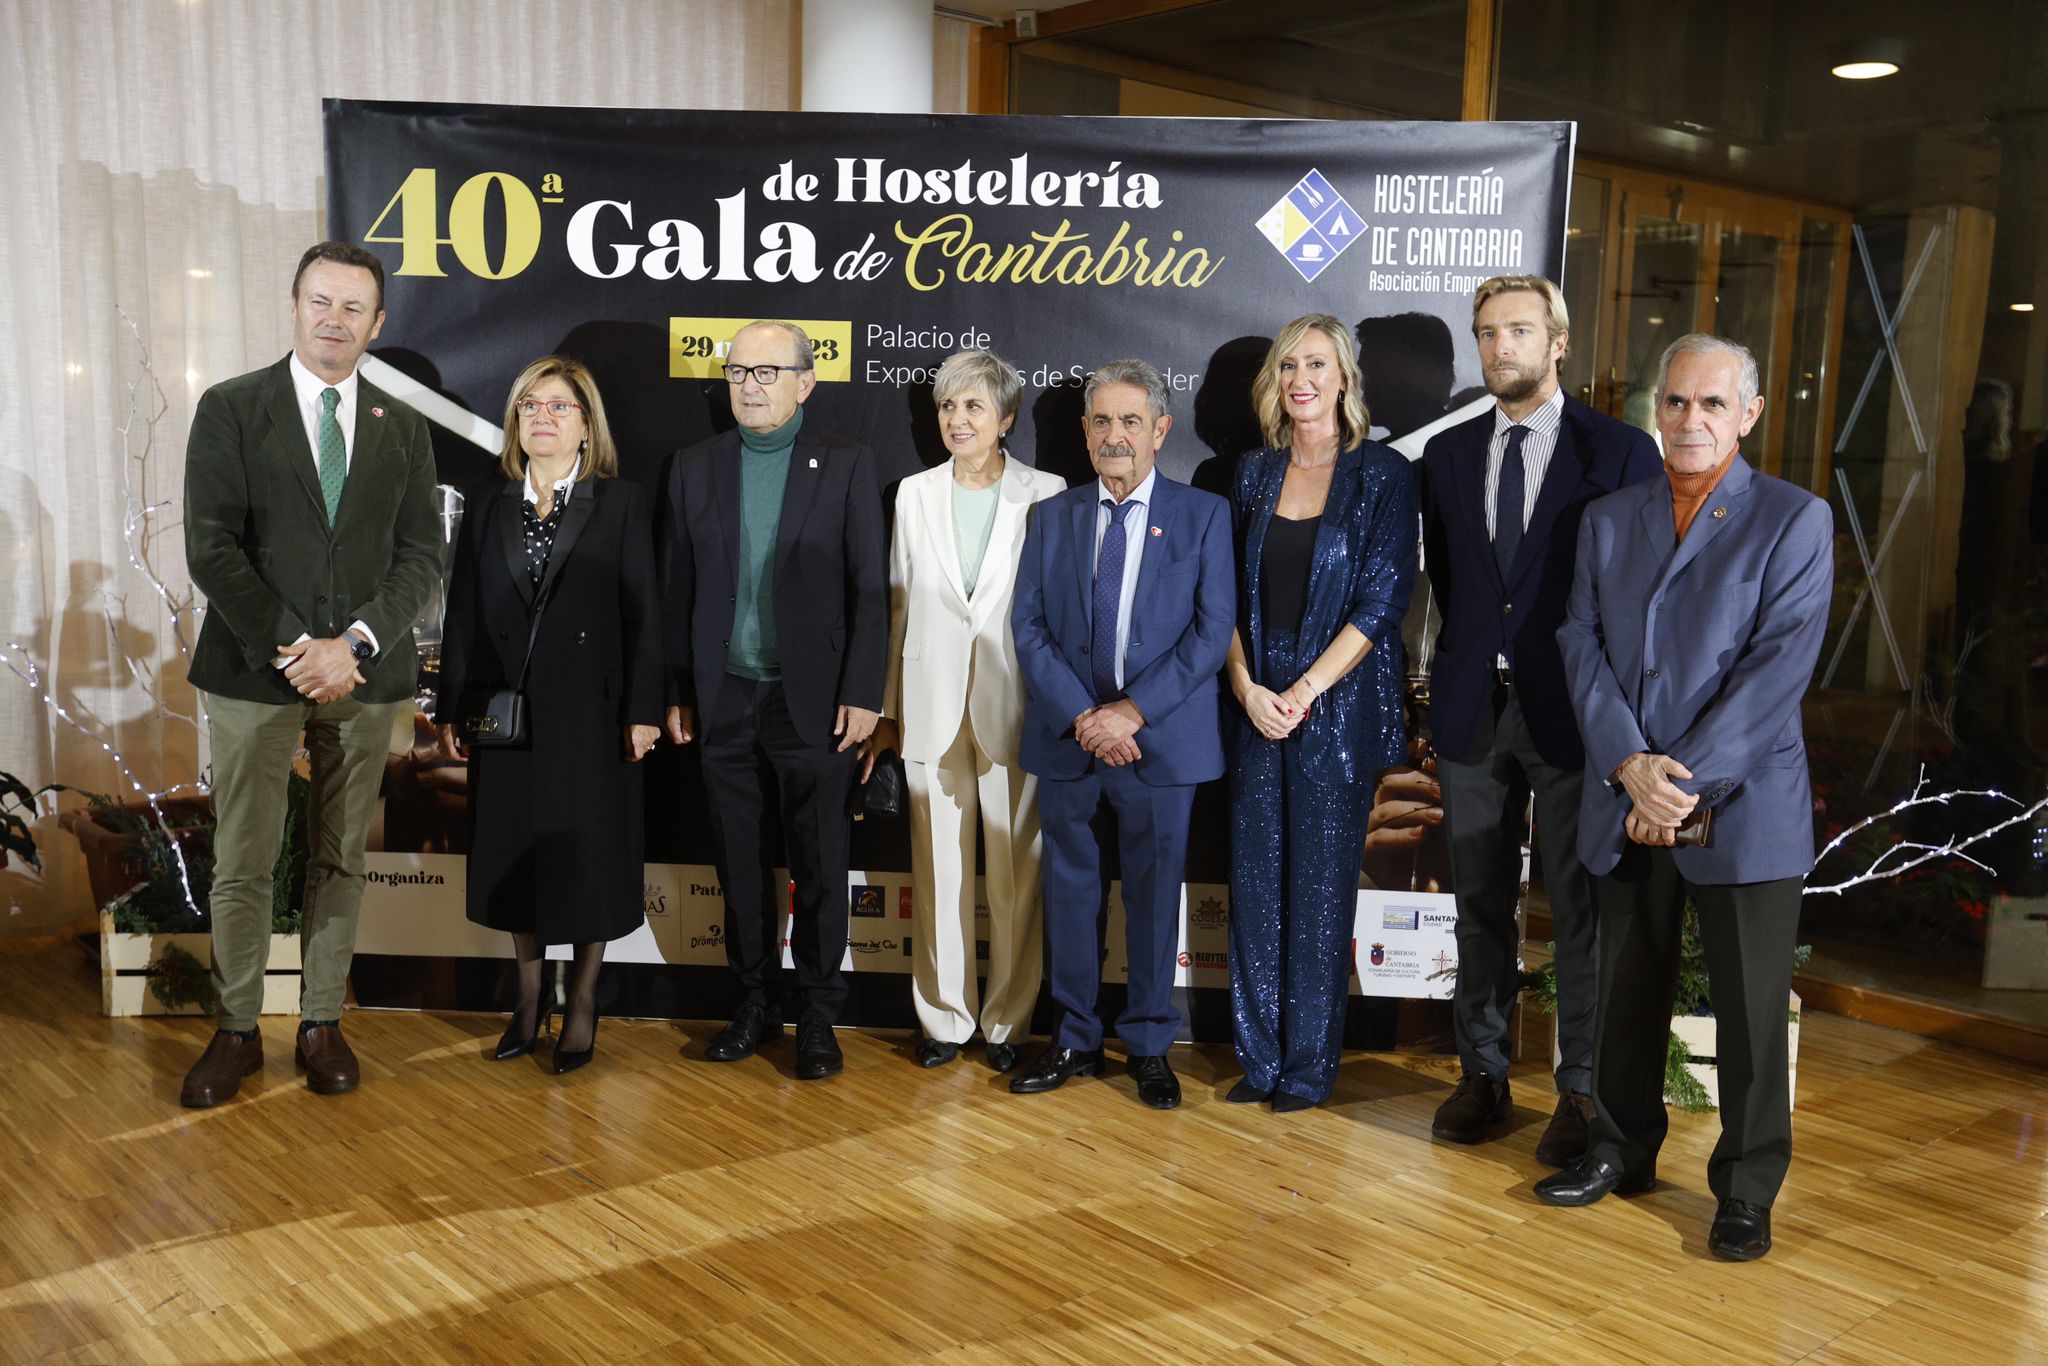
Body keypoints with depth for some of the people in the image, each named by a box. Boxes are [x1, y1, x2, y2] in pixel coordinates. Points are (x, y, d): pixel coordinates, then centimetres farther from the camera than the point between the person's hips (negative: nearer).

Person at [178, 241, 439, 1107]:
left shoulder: (401, 428, 9)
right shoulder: (231, 410, 1)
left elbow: (421, 556, 4)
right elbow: (212, 549, -6)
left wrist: (355, 642, -10)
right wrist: (291, 648, -13)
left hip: (364, 677, 2)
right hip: (256, 673, -2)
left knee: (341, 861, 9)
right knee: (242, 865, 3)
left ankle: (322, 1026, 20)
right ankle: (236, 1033, 16)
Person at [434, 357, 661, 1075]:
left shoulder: (622, 504, 0)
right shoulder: (487, 506, 10)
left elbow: (642, 613, -4)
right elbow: (463, 614, 8)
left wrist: (642, 711, -9)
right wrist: (450, 709, 4)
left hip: (590, 714, -3)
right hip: (506, 713, 4)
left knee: (588, 859, 5)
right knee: (514, 857, 11)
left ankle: (582, 1004, 19)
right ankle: (529, 1000, 26)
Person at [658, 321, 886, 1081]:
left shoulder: (845, 465, 0)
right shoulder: (694, 469, 8)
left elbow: (869, 588, -3)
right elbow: (676, 591, 9)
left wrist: (862, 693, -9)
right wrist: (676, 694, 5)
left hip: (813, 699, -3)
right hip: (724, 701, 3)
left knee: (819, 864, 4)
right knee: (741, 862, 10)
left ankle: (817, 1012, 16)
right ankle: (757, 1002, 24)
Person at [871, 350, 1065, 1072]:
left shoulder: (1046, 494, -1)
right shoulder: (914, 494, 8)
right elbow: (898, 605, 11)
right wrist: (887, 708, 10)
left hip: (1015, 706, -2)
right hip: (932, 706, 2)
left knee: (1015, 869, 5)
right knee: (938, 868, 8)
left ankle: (1008, 1020, 19)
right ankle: (945, 1015, 21)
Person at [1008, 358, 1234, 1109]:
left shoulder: (1203, 514, 2)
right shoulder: (1052, 517, 9)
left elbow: (1211, 631, -6)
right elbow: (1028, 627, 2)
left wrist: (1132, 712, -15)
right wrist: (1083, 717, -12)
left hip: (1161, 739, -2)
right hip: (1067, 738, 2)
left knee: (1154, 897, 8)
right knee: (1070, 891, 10)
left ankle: (1150, 1047, 23)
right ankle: (1075, 1040, 25)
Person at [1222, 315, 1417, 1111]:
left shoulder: (1382, 475, -2)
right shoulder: (1254, 475, 10)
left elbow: (1382, 598, -8)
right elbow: (1230, 597, 9)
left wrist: (1305, 691, -13)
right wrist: (1247, 687, -5)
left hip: (1338, 708, -4)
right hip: (1256, 708, 4)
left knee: (1319, 887, 2)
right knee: (1254, 883, 7)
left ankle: (1310, 1066, 14)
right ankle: (1259, 1058, 18)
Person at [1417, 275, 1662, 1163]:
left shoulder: (1620, 451, -1)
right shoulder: (1448, 454, 12)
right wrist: (1467, 668, 9)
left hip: (1573, 713, -4)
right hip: (1474, 711, 4)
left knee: (1581, 910, 3)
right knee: (1481, 904, 10)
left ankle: (1581, 1091, 14)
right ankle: (1483, 1077, 21)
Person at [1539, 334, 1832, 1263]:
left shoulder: (1795, 520, -2)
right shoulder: (1607, 520, 10)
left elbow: (1779, 666, -11)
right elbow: (1583, 646, 2)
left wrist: (1686, 779, -17)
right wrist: (1629, 763, -13)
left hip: (1744, 803, -3)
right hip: (1625, 802, 4)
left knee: (1750, 1006, 4)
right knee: (1627, 993, 14)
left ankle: (1747, 1188, 20)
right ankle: (1622, 1151, 31)